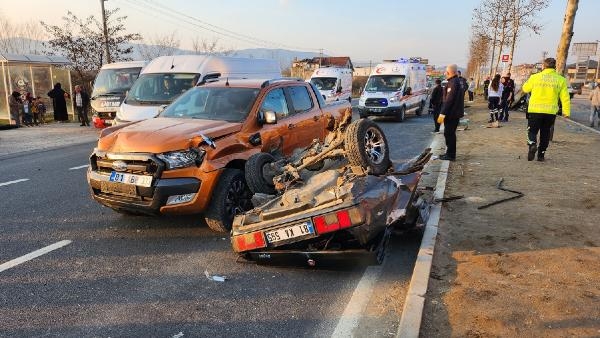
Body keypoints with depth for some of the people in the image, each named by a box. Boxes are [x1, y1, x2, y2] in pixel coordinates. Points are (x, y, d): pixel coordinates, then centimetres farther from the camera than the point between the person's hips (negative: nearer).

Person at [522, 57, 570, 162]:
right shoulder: (561, 80, 2)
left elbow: (525, 89, 13)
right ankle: (541, 154, 18)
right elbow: (565, 97, 0)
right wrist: (566, 111, 5)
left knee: (532, 130, 8)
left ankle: (532, 144, -22)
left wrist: (529, 80, 29)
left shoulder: (535, 77, -2)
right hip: (551, 111, 2)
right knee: (545, 133, 14)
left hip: (535, 110, -2)